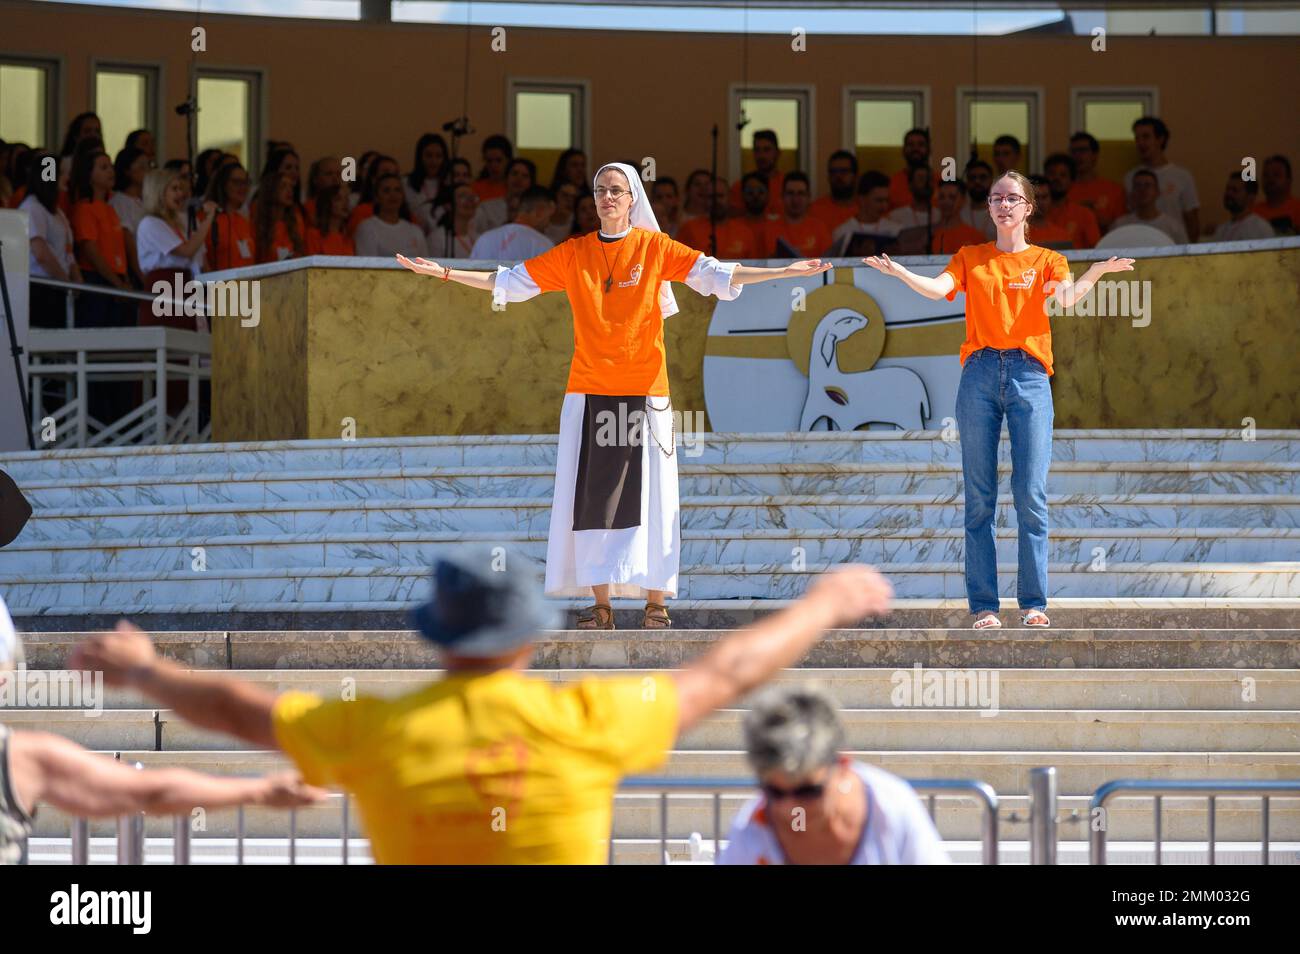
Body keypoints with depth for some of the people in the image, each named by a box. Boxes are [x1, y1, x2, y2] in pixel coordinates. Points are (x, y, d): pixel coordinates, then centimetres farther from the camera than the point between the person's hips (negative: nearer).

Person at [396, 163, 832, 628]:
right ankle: (601, 606, 3)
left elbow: (714, 274, -5)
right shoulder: (574, 253, 8)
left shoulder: (655, 247, 2)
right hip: (588, 390, 2)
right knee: (591, 495, -1)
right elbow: (511, 282, 12)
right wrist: (445, 273, 8)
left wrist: (787, 272, -16)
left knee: (647, 493, -4)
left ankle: (655, 603, 1)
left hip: (645, 391, -2)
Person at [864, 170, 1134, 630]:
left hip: (1028, 373, -1)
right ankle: (983, 605, -1)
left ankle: (1034, 602, -2)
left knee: (1031, 493, -7)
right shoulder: (971, 258, 16)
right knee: (979, 496, -2)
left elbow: (1067, 297, -7)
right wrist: (897, 272, -18)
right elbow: (938, 288, -1)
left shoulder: (1045, 260, 13)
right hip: (980, 372, 1)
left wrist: (1096, 272, -26)